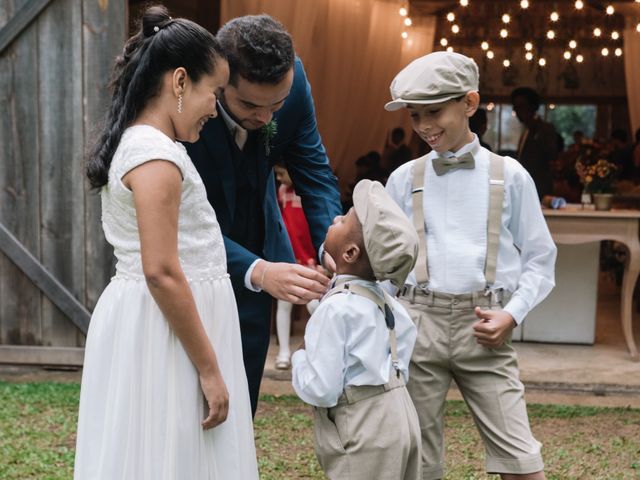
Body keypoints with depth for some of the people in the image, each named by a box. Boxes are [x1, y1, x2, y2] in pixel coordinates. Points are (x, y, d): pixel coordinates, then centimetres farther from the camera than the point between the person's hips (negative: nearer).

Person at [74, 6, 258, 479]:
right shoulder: (156, 154, -18)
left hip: (146, 325, 10)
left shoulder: (135, 144, 12)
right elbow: (162, 273, -23)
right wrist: (209, 369, -19)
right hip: (166, 333, -10)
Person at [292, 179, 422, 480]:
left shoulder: (335, 308, -19)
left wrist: (300, 357, -3)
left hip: (365, 435, -9)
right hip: (398, 418, 9)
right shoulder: (382, 301, 7)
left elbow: (321, 390, -20)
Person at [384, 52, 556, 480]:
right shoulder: (404, 179, 10)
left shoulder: (509, 175, 6)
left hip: (483, 329, -1)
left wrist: (511, 314, -6)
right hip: (418, 324, 2)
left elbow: (540, 259, 8)